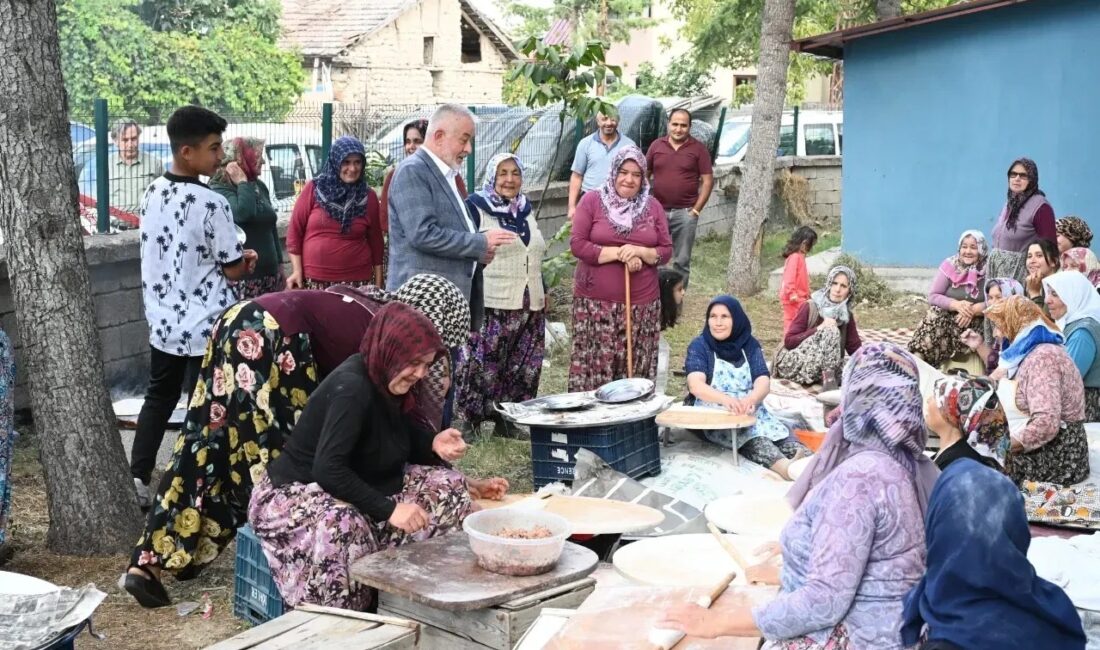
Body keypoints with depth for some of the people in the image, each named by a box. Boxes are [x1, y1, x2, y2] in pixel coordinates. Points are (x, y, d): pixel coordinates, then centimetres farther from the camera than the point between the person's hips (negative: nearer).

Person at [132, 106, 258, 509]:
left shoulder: (152, 195, 3)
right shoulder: (211, 204, -20)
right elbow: (234, 271, -14)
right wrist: (246, 260, 8)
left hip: (163, 322, 7)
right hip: (205, 328, -7)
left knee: (159, 398, 21)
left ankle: (136, 481, 23)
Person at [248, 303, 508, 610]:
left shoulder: (384, 382, -1)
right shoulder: (351, 388, -27)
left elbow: (401, 433, 13)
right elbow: (328, 469, -34)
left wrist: (433, 443, -10)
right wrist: (388, 509, -34)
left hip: (364, 486, 9)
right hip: (298, 493, -9)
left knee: (450, 487, -2)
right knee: (342, 527, -42)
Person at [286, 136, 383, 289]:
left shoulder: (368, 196, 6)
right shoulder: (314, 189, 1)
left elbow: (375, 241, 9)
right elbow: (295, 229, 4)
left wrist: (378, 283, 8)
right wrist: (297, 270, -2)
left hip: (357, 281, 1)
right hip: (314, 280, -1)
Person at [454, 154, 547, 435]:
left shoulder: (525, 209, 18)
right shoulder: (475, 207, -3)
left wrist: (542, 291, 21)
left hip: (529, 306, 7)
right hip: (491, 306, -7)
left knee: (524, 368, 7)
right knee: (483, 366, -7)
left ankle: (508, 418, 16)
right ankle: (472, 420, 3)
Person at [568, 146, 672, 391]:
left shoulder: (653, 207, 9)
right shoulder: (592, 201, 0)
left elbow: (666, 250, 9)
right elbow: (577, 244, -7)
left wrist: (640, 252, -12)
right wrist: (619, 253, -13)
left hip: (642, 303, 3)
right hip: (595, 302, -2)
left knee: (636, 369, 4)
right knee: (594, 365, -3)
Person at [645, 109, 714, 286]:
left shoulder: (698, 148, -2)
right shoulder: (657, 145, 5)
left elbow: (707, 181, -2)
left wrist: (696, 210, -8)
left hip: (685, 213, -2)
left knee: (682, 261, 6)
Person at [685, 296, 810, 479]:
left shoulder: (749, 344, 6)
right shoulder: (699, 346, -3)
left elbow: (763, 381, -9)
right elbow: (696, 385, -20)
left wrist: (751, 400, -33)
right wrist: (726, 399, -40)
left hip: (749, 411, 4)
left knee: (775, 427, -28)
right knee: (747, 432, -33)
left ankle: (806, 458, -55)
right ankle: (783, 464, -59)